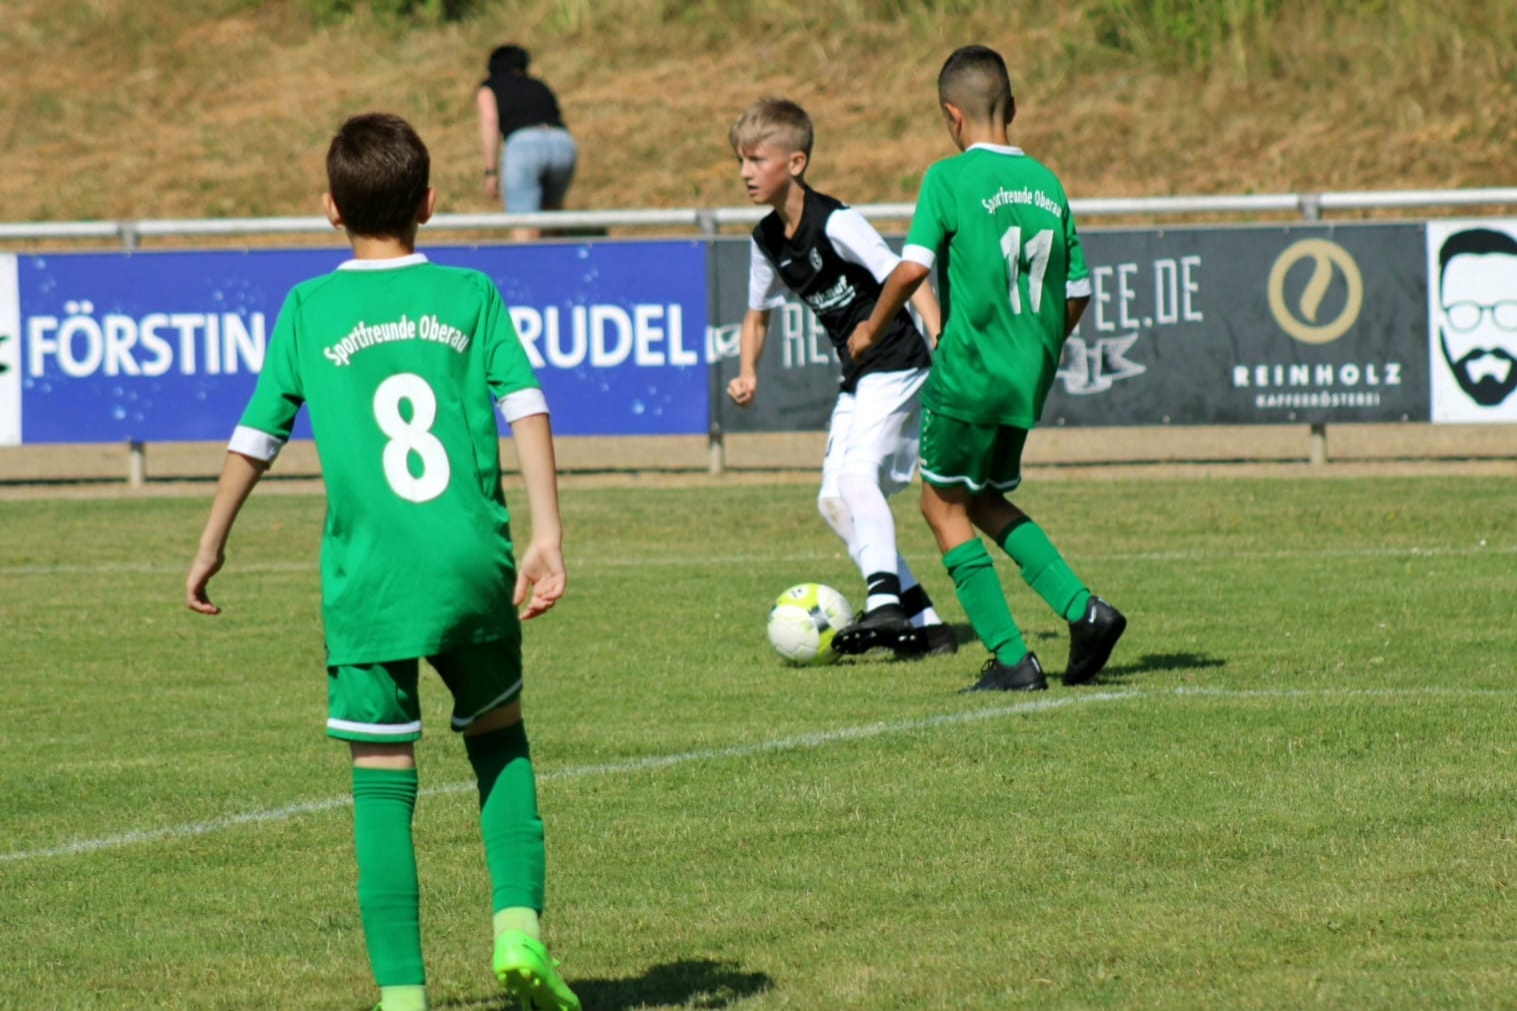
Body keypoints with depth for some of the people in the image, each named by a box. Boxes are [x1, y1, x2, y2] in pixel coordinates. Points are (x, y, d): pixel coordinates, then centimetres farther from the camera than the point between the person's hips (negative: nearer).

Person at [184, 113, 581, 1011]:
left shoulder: (309, 310, 5)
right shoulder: (471, 296, 6)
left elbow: (257, 437, 8)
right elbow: (527, 407, -3)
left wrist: (212, 546, 20)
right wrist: (547, 535, -5)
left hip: (369, 581, -1)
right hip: (473, 565, 1)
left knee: (383, 785, 3)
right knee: (500, 737, 21)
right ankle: (520, 924, 5)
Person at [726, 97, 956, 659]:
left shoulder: (834, 223, -18)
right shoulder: (767, 242, 6)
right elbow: (758, 313, 22)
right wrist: (747, 373, 5)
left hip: (894, 365, -9)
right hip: (857, 379, 9)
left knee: (855, 472, -26)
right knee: (834, 501, 7)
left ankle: (885, 600, -33)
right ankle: (923, 623, 10)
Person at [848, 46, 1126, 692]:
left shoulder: (950, 179, -10)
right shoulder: (1046, 184, 7)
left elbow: (912, 268, -19)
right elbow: (1077, 292, 10)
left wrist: (871, 330, -3)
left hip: (967, 373, -6)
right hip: (1028, 381, 6)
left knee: (943, 504, 8)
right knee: (986, 500, 23)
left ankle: (1011, 657, 1)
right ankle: (1083, 609, 7)